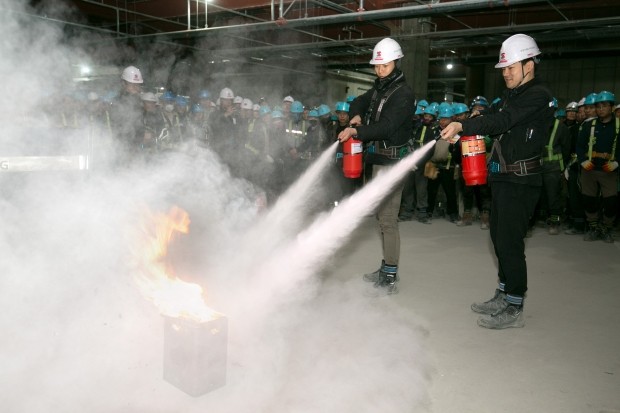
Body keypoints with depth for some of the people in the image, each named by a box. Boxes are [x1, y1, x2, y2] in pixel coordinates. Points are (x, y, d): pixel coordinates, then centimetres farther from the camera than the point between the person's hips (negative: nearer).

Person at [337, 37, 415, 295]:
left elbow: (387, 127, -22)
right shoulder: (380, 87, 14)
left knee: (388, 219, -9)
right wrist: (356, 116, 4)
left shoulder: (403, 93, -12)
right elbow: (358, 102, 26)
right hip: (378, 159, 9)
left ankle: (390, 278, -2)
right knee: (381, 216, 14)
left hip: (391, 161, -9)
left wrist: (355, 131, -26)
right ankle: (387, 269, 26)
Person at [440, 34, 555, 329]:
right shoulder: (511, 94, 17)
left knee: (510, 242, -6)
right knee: (500, 237, 14)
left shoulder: (538, 96, -13)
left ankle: (514, 309, 5)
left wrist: (462, 126, -34)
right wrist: (478, 116, -8)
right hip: (503, 177, 9)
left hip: (521, 181, -9)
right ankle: (503, 296, 27)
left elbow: (503, 120, -26)